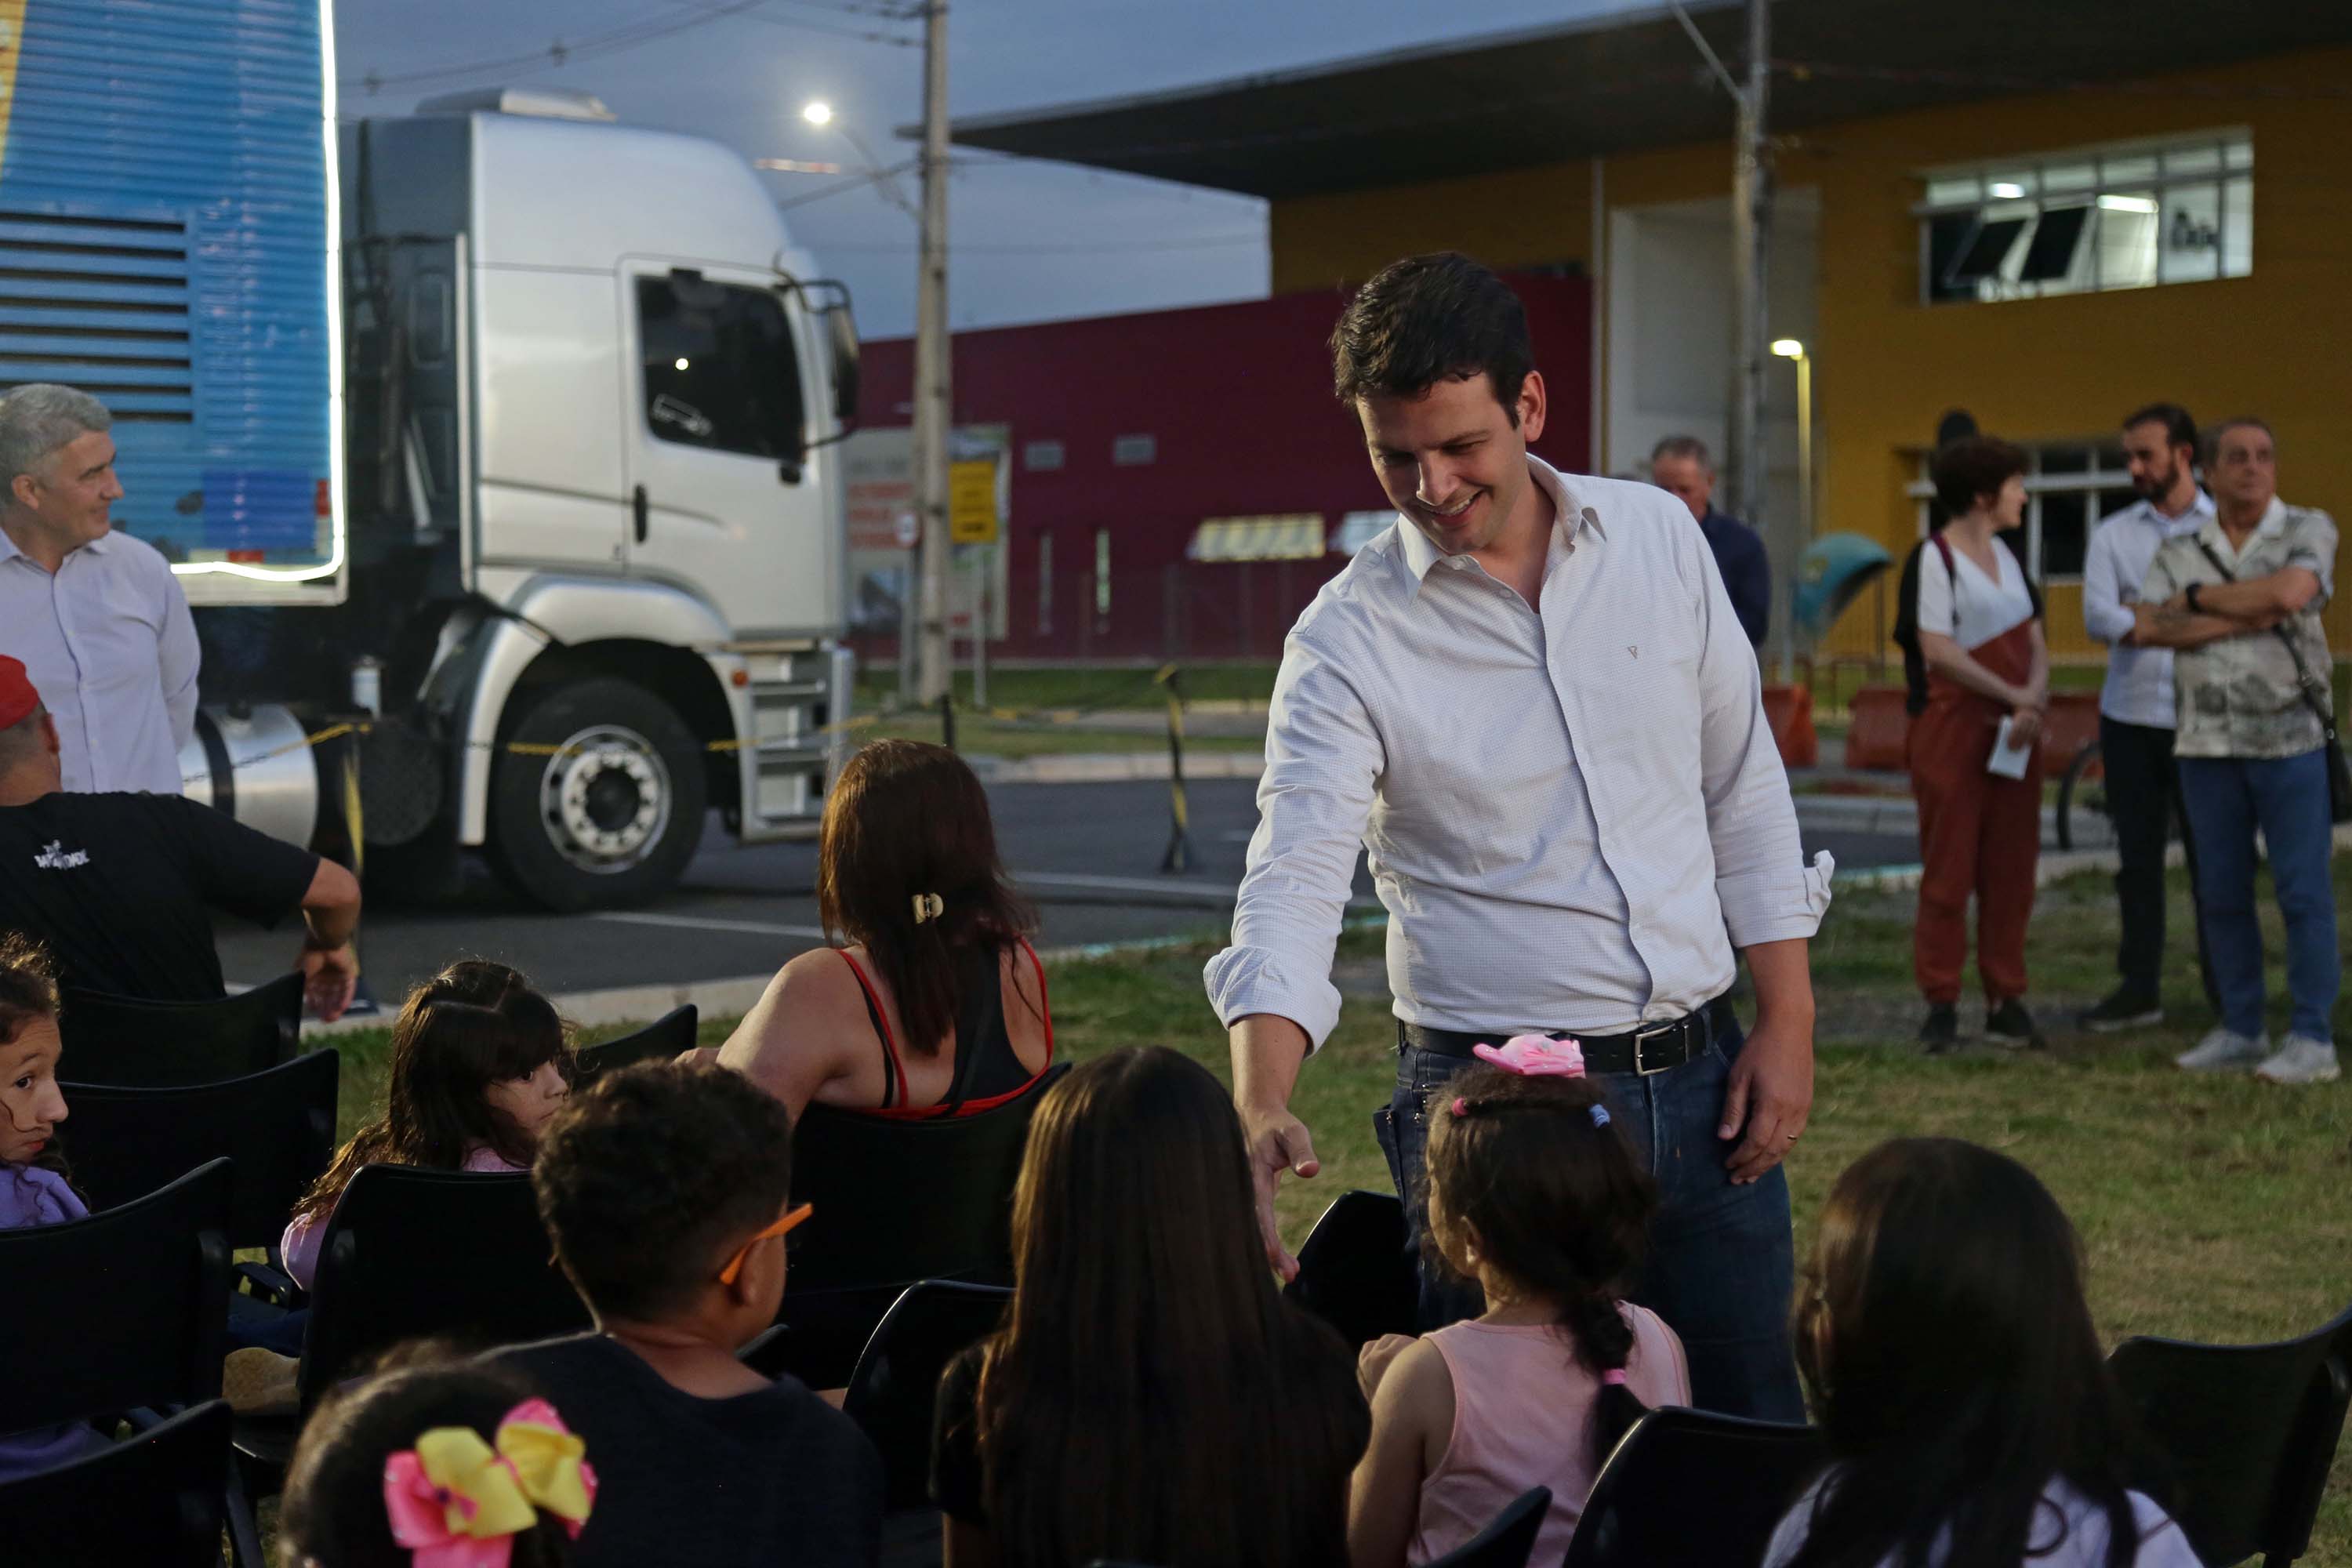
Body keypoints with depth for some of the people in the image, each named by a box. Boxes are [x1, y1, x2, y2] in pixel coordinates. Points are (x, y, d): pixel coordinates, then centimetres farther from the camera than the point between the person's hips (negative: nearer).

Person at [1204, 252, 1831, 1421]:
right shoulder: (1348, 640, -9)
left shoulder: (1660, 538, 3)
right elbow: (1292, 884, -18)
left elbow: (1744, 790, 10)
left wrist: (1787, 1021, 5)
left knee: (1761, 1437, 12)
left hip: (1700, 1074, 4)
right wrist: (1258, 1111, -34)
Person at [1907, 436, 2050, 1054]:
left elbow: (2034, 644, 13)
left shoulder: (2005, 556, 16)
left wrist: (2034, 703, -7)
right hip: (1957, 726, -7)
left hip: (2015, 732, 7)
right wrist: (2011, 696, -14)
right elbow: (1937, 649, -15)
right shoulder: (1938, 556, -7)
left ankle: (2005, 999, 13)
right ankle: (1941, 1004, 3)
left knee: (2011, 869, 7)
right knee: (1949, 869, -3)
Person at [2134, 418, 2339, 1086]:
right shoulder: (2178, 553, 8)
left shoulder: (2309, 530, -1)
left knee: (2303, 891, -3)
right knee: (2222, 895, 7)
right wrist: (2241, 621, -15)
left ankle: (2312, 1041, 1)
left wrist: (2201, 599, -9)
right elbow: (2147, 628, -7)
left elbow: (2290, 592, -22)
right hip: (2208, 746, 4)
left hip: (2290, 739, -4)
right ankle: (2240, 1031, 17)